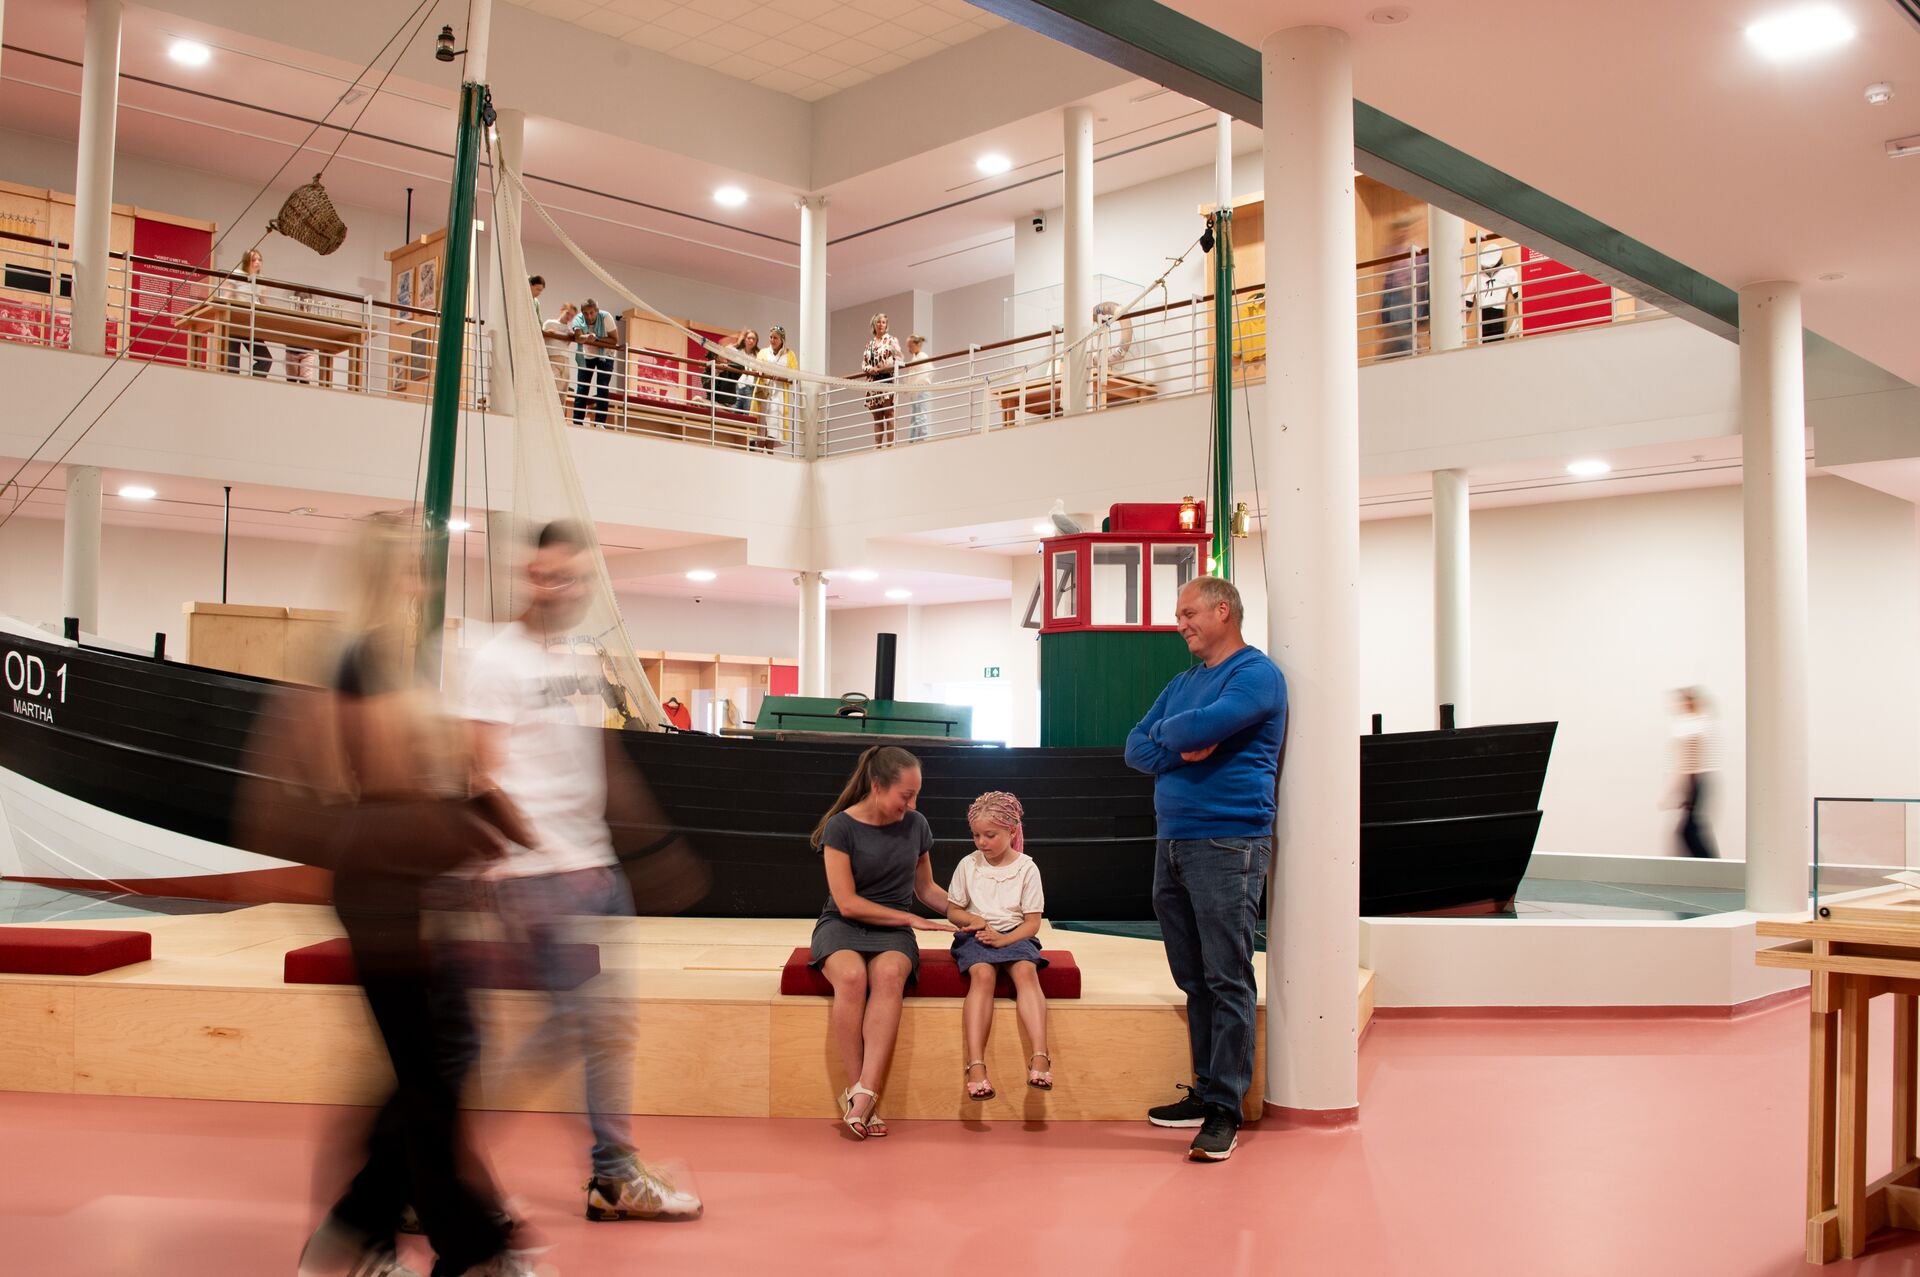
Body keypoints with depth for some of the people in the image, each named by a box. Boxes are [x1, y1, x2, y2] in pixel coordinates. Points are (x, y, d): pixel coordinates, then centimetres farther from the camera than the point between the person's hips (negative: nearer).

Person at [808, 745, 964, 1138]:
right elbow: (847, 903, -9)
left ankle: (863, 1092, -39)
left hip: (893, 931, 2)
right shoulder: (841, 827, -7)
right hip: (842, 925, -2)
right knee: (851, 975, -38)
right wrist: (913, 919, -10)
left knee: (889, 973, -35)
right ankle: (857, 1090, -28)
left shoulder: (916, 825, 7)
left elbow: (926, 888, 21)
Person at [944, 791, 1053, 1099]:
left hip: (1014, 935, 0)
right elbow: (953, 911, 11)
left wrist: (1004, 939, -17)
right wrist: (975, 920, -10)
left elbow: (1032, 922, 0)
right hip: (975, 936, 0)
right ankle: (976, 1063, -39)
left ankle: (1039, 1055, -41)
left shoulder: (1026, 868, 1)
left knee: (1026, 970, -31)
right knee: (983, 974, -30)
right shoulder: (968, 865, 6)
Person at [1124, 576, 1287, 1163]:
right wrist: (1183, 749, -7)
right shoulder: (1182, 683, 20)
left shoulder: (1256, 673, -6)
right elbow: (1136, 748, 12)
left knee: (1226, 981, -5)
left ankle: (1225, 1109, -2)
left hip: (1227, 844, -8)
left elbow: (1200, 728, -21)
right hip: (1171, 844, 8)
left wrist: (1168, 732, 1)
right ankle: (1206, 1090, 18)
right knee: (1193, 978, 11)